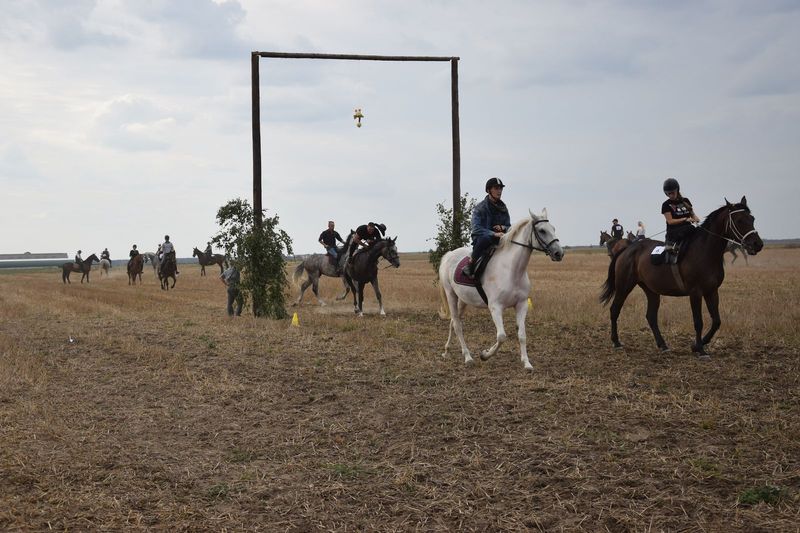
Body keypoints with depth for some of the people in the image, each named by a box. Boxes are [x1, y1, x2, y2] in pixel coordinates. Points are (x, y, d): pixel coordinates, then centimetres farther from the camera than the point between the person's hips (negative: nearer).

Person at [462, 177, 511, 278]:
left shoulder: (503, 208, 13)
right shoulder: (480, 208, -5)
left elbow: (509, 227, 19)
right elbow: (476, 228, -16)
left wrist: (503, 228, -7)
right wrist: (494, 234, -28)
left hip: (498, 239, 6)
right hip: (481, 239, -6)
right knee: (484, 238, -40)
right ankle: (470, 266, -29)